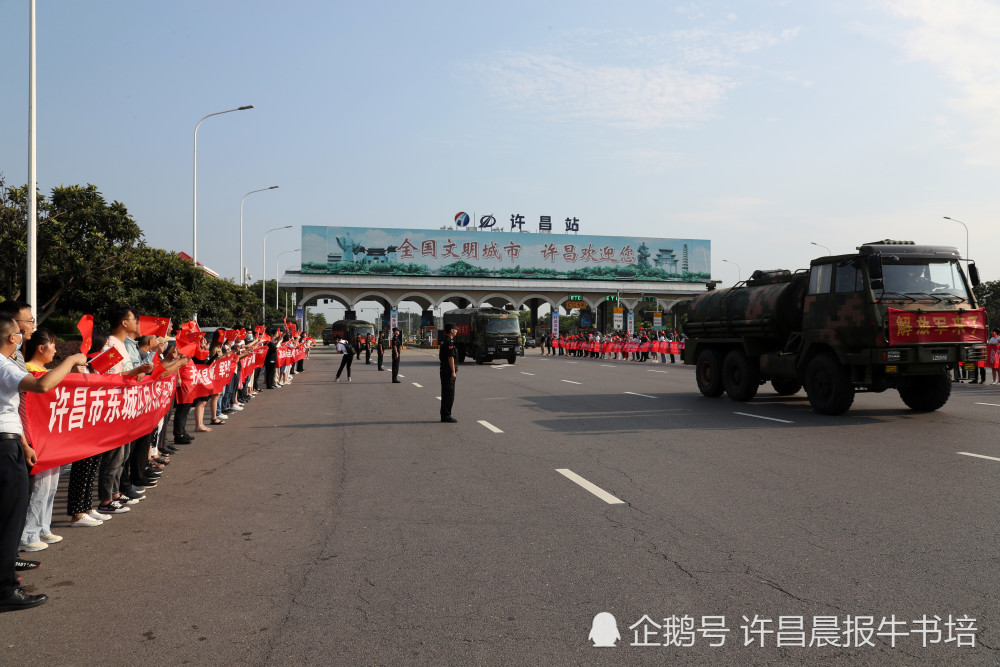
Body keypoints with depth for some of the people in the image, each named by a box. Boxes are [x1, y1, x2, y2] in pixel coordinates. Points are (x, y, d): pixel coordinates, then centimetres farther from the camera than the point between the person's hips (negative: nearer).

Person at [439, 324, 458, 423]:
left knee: (445, 393, 14)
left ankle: (444, 415, 19)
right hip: (449, 371, -10)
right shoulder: (449, 342, -17)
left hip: (444, 371, 10)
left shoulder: (444, 340, 15)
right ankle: (446, 416, -5)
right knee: (449, 393, -7)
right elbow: (450, 357, -21)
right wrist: (453, 372, -21)